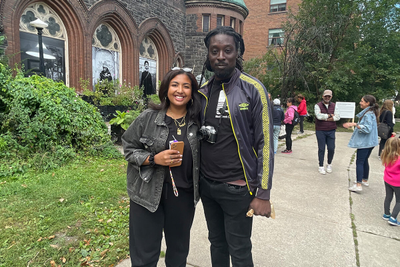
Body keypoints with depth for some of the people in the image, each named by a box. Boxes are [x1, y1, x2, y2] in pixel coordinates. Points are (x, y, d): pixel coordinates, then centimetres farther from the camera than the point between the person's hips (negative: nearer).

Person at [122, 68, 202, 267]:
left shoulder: (197, 122, -1)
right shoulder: (148, 117, -6)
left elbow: (202, 156, 10)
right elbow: (129, 148, -1)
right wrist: (154, 159, -17)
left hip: (183, 196, 2)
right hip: (148, 194, -2)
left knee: (179, 251, 21)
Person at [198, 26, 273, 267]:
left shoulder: (253, 89, -9)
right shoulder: (203, 92, 6)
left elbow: (264, 144, -11)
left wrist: (263, 194, -13)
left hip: (237, 188, -4)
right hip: (207, 184, 5)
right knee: (217, 243, 21)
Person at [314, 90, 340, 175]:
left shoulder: (334, 106, 8)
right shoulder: (318, 105, -3)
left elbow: (338, 117, -3)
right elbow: (319, 116, -19)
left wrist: (327, 118, -15)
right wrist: (330, 115, -8)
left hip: (331, 131, 3)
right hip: (320, 131, -3)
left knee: (331, 149, 4)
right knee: (321, 149, 2)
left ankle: (329, 164, 25)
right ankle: (321, 166, 14)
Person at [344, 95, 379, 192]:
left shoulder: (368, 114, -18)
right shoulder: (371, 113, 13)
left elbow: (367, 128, -25)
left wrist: (355, 124, -30)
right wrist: (355, 125, 20)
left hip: (364, 142, -10)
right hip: (369, 142, 10)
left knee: (359, 162, -8)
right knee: (364, 161, 20)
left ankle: (358, 185, -8)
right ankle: (365, 180, 32)